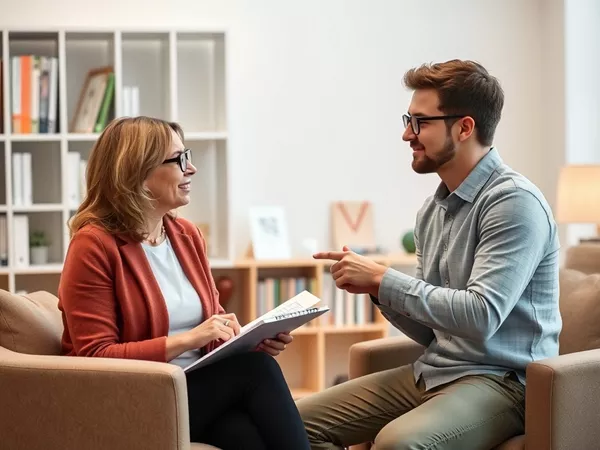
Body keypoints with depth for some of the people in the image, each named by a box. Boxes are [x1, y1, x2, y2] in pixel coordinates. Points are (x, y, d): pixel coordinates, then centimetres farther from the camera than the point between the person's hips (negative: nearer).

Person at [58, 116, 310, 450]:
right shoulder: (94, 245, -10)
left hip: (199, 387, 6)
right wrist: (188, 340, -22)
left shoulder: (188, 235, 11)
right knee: (254, 369, -25)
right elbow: (96, 357, -15)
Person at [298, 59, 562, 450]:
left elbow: (481, 316, -25)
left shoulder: (514, 202, -14)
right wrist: (377, 288, -3)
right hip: (432, 372, 8)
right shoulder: (433, 210, 12)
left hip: (500, 379, -8)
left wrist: (383, 279, -18)